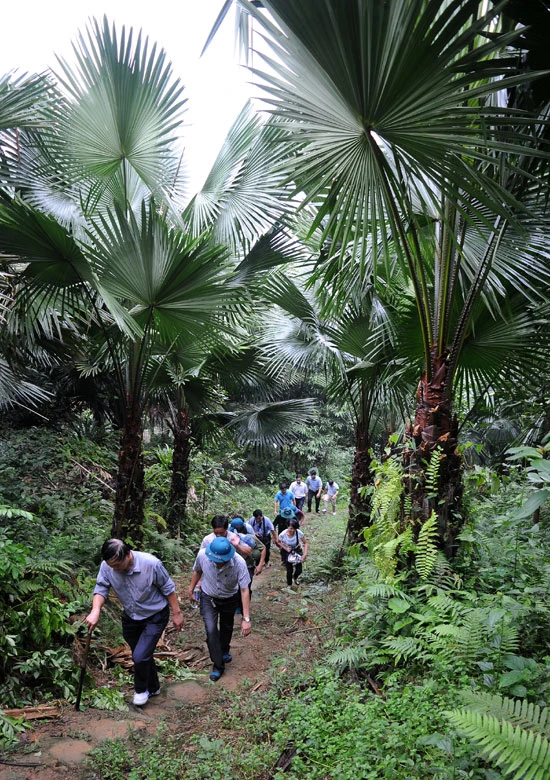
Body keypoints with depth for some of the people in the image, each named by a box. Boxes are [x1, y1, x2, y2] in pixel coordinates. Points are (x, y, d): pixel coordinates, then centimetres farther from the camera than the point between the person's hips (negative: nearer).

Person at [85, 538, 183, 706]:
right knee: (143, 656, 18)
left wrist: (176, 613, -11)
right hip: (130, 617, 5)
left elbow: (168, 589, -18)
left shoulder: (151, 564, -31)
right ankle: (153, 688, 44)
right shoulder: (106, 567, -22)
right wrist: (95, 611, -36)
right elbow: (101, 590, -16)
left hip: (155, 617, -4)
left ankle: (141, 689, 18)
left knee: (140, 656, -12)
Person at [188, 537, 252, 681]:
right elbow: (197, 571, -8)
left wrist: (246, 619, -32)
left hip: (230, 599, 0)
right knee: (211, 630, -11)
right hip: (208, 598, 0)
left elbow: (245, 590, -31)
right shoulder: (202, 554, -32)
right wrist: (191, 590, 5)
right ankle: (218, 665, 10)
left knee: (226, 628, 22)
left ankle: (225, 651, 53)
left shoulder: (239, 563, -38)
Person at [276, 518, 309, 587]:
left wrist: (305, 554, -27)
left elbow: (306, 543, -17)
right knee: (289, 570, 0)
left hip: (297, 550, 1)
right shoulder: (283, 534, -29)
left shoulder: (299, 533, -29)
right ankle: (289, 585, 29)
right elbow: (279, 542, -8)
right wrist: (285, 548, -22)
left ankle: (295, 577, 40)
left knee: (299, 570, 2)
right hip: (287, 552, -1)